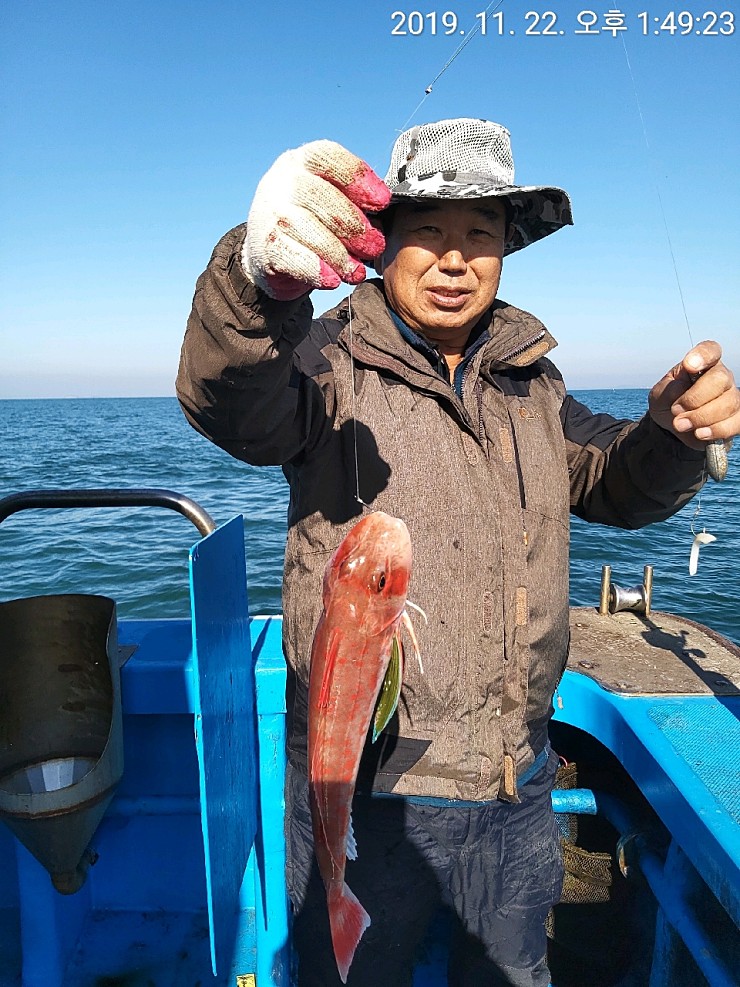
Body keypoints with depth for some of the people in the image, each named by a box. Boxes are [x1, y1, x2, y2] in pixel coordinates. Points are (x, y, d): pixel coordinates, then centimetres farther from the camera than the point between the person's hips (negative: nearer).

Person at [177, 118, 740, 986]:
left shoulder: (529, 377, 6)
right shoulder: (331, 362, -11)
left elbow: (616, 486, 10)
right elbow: (238, 409, -31)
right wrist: (260, 273, -52)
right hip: (361, 789, -4)